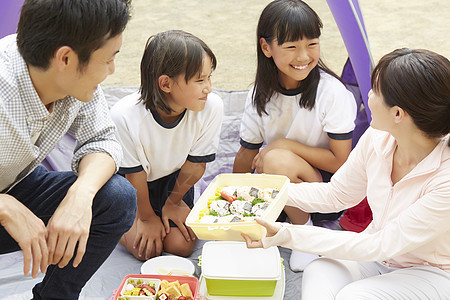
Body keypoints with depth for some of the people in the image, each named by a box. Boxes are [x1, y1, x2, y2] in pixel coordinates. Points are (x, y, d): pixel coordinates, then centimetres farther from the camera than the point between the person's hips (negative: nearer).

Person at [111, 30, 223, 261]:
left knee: (181, 246, -9)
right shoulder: (124, 117, -36)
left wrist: (174, 201, -1)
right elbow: (134, 174, -19)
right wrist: (146, 217, -6)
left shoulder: (211, 107, -29)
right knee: (147, 250, -13)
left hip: (173, 177, 3)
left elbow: (196, 163, -12)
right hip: (130, 182, -2)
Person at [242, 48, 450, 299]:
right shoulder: (378, 139, -12)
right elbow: (337, 194, 5)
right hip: (379, 256, 4)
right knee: (318, 274, -27)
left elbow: (380, 245, -27)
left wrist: (288, 235, -29)